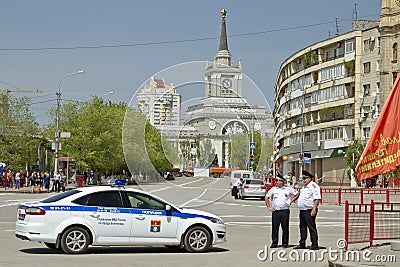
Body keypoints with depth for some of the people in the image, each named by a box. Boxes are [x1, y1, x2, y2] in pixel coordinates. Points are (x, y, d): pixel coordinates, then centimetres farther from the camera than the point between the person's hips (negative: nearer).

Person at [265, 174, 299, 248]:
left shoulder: (288, 189, 5)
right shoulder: (273, 189, 8)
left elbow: (297, 193, 18)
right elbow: (266, 197, 16)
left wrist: (291, 200, 9)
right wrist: (269, 207, 10)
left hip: (285, 211, -1)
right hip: (275, 211, 1)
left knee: (285, 228, 1)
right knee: (275, 227, 0)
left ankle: (285, 243, 9)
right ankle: (274, 243, 8)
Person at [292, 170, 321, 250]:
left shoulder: (314, 186, -11)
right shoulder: (304, 186, 18)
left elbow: (317, 199, -18)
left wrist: (314, 209, -24)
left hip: (309, 210, -10)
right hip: (302, 210, 10)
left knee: (311, 227, -8)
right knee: (302, 227, 13)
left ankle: (314, 244, -5)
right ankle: (302, 244, 20)